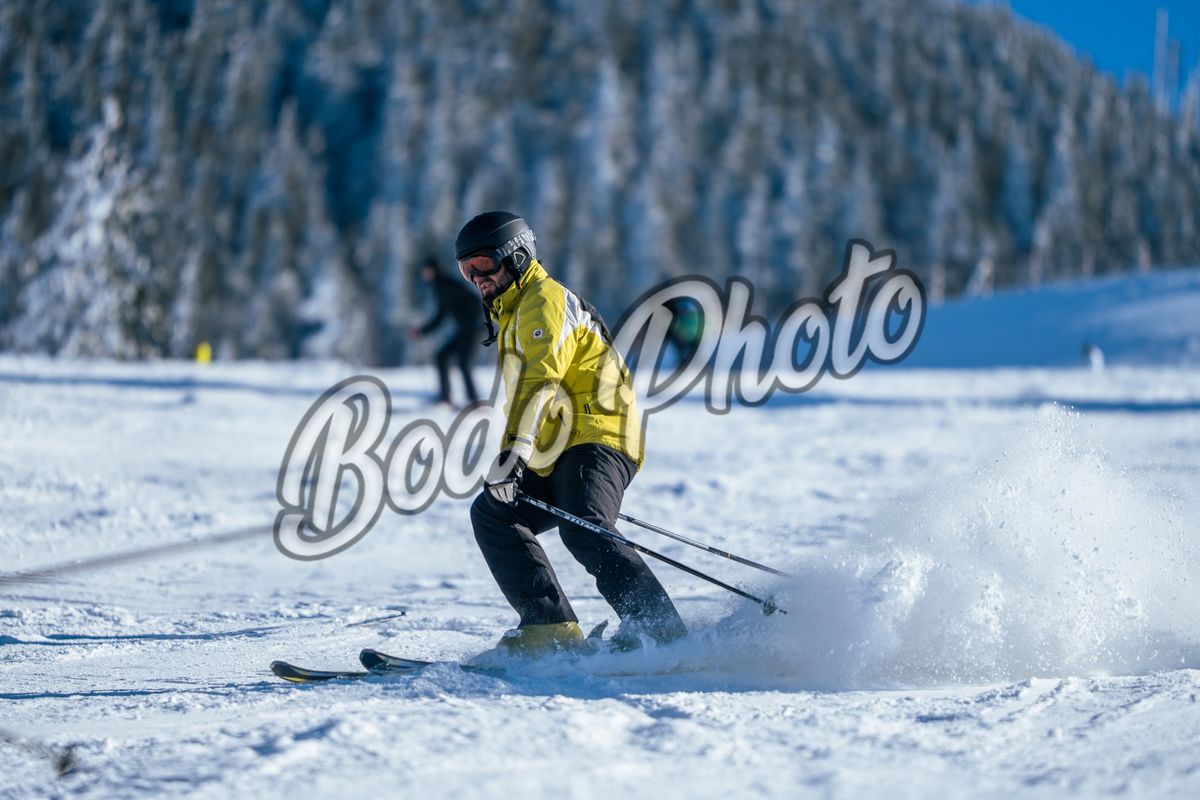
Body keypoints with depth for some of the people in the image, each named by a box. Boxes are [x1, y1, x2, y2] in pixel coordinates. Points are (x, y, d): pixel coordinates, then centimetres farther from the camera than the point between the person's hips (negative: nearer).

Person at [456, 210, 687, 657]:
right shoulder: (512, 314, 29)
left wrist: (514, 453, -30)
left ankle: (663, 632, -35)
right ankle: (549, 627, -13)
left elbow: (540, 380, -20)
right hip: (558, 459, 11)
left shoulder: (545, 299, -4)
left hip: (597, 439, -11)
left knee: (583, 532, -31)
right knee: (491, 514, -2)